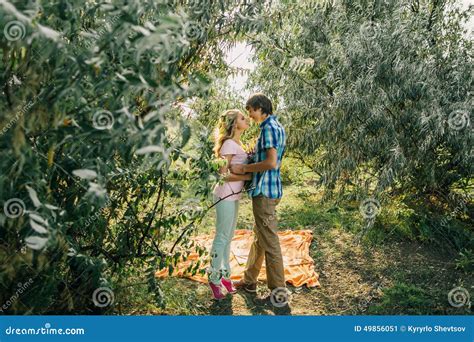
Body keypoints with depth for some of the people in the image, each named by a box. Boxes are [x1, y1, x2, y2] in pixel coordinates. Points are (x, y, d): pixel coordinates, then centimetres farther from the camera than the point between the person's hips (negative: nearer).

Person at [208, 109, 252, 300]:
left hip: (233, 196, 9)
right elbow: (223, 174, -20)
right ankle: (214, 279, 14)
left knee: (228, 238, 16)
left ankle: (224, 275, 28)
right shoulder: (229, 144, -16)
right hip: (226, 196, -9)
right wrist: (248, 176, -17)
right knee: (222, 238, 1)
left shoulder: (236, 144, 13)